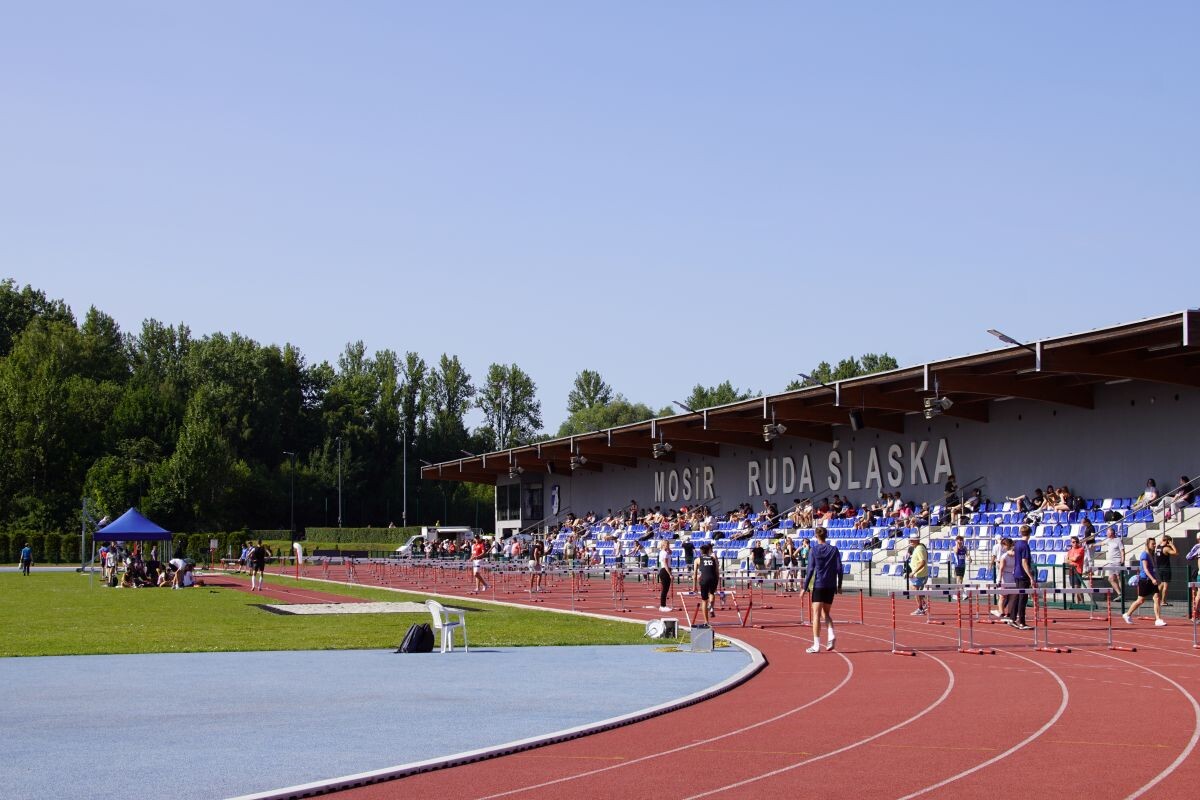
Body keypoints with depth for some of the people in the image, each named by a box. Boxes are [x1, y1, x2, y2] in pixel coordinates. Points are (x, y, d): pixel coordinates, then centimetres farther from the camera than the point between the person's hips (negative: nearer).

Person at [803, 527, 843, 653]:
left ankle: (816, 645, -6)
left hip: (818, 586, -4)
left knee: (816, 615, -2)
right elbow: (839, 569, 2)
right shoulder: (834, 550, 5)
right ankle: (831, 634, -4)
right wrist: (839, 586, 11)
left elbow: (810, 570, -7)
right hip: (830, 586, 4)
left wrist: (805, 587, -3)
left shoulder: (814, 550, -3)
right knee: (826, 613, 19)